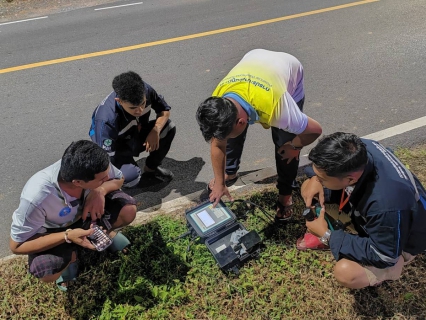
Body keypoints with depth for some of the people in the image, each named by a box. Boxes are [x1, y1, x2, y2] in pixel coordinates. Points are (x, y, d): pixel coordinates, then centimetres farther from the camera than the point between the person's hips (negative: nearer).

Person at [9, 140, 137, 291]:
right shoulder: (36, 197, -40)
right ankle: (70, 257, 6)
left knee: (129, 210, -24)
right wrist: (67, 236, -36)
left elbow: (118, 178, -8)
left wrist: (100, 191, -31)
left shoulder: (94, 165, -31)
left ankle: (105, 231, 10)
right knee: (47, 273, -30)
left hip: (86, 209, 3)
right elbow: (17, 246, -25)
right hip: (54, 229, -2)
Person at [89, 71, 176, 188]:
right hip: (117, 147, -5)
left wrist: (155, 131, -26)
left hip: (137, 134, 6)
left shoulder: (146, 90, -25)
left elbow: (165, 110, -8)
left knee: (169, 128, -19)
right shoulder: (107, 119, -38)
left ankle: (151, 168, 4)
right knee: (131, 176, -34)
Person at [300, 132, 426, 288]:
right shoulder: (357, 150, -27)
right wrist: (316, 179, -24)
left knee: (346, 273, -32)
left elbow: (382, 256, -30)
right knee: (308, 187, -6)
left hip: (396, 242, -6)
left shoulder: (387, 204, -46)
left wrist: (327, 236, -28)